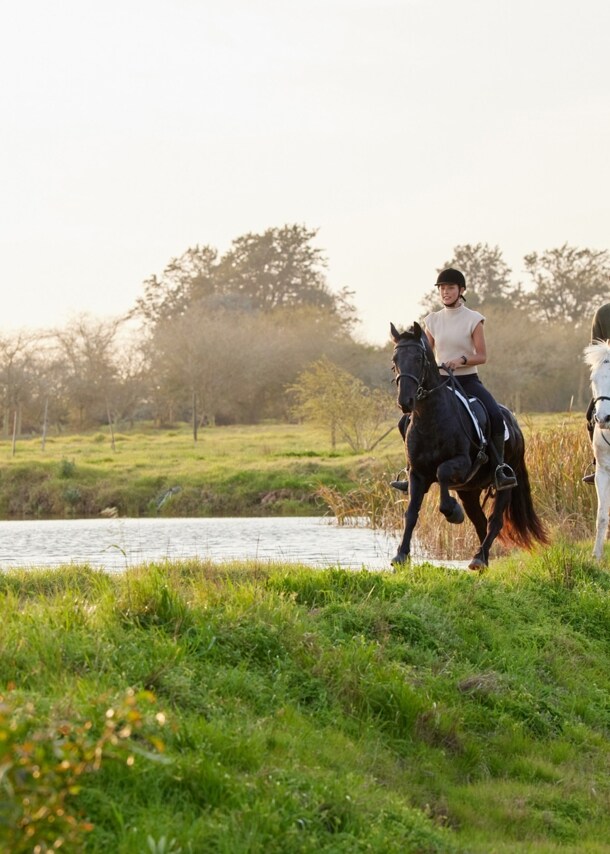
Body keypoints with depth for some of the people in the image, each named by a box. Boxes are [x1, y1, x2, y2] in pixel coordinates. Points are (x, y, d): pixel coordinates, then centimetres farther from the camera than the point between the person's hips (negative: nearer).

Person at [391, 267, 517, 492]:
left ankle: (500, 470, -22)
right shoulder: (433, 321, 7)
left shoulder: (473, 320, -4)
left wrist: (461, 360, -24)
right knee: (406, 423, -5)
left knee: (496, 416, -31)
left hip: (468, 381, -4)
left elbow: (482, 356, -7)